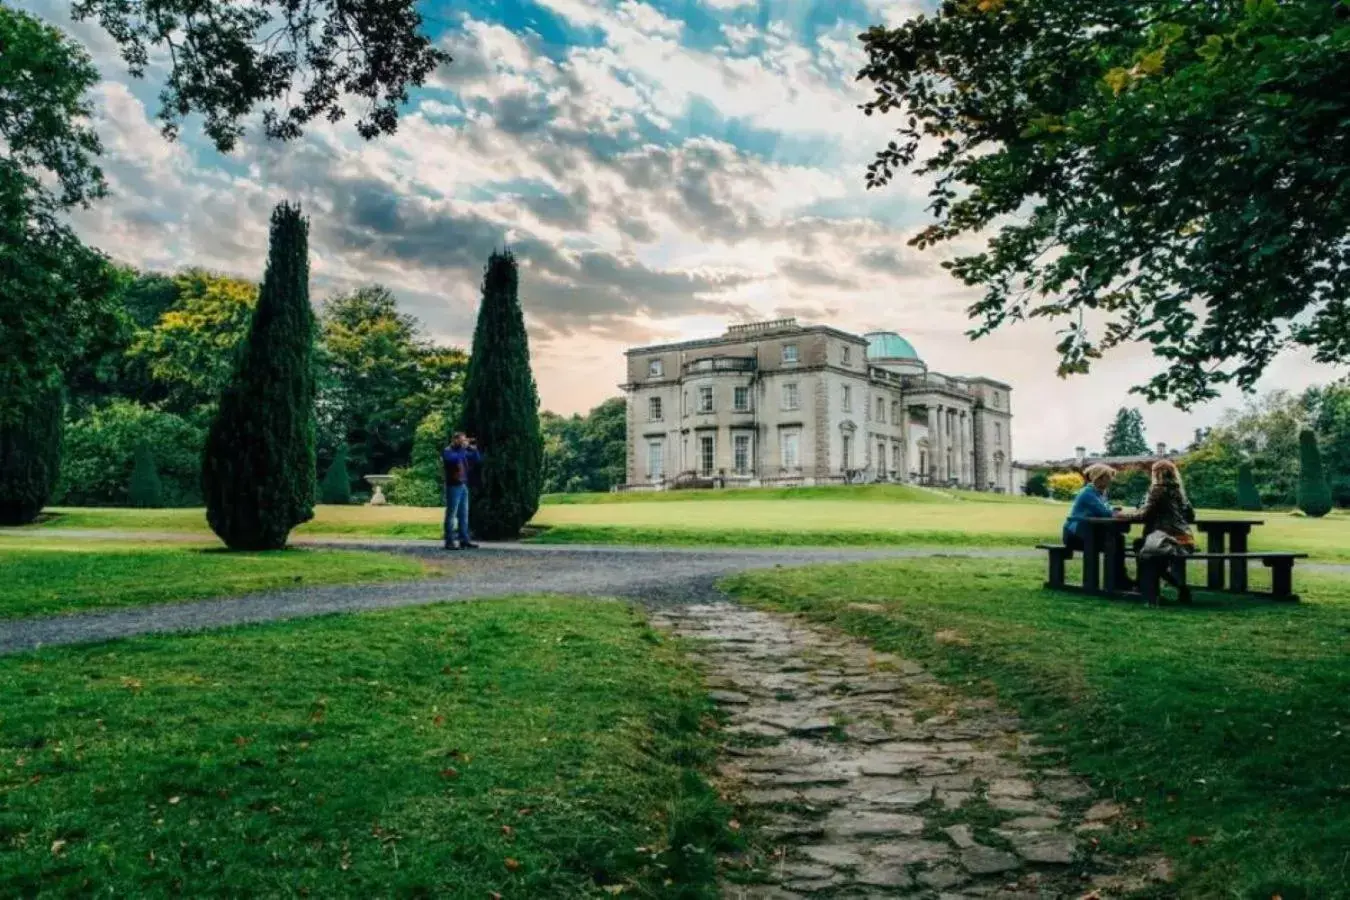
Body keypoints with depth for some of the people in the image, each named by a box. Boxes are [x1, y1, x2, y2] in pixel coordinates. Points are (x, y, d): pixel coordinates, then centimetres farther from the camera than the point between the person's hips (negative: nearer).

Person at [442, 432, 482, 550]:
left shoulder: (463, 451, 16)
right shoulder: (447, 451, -6)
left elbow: (478, 460, 17)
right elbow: (455, 458, -27)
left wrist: (474, 449, 3)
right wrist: (463, 448, -20)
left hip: (464, 486, 8)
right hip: (454, 486, -8)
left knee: (464, 514, 9)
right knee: (451, 514, -6)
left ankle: (464, 540, 13)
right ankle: (449, 542, -5)